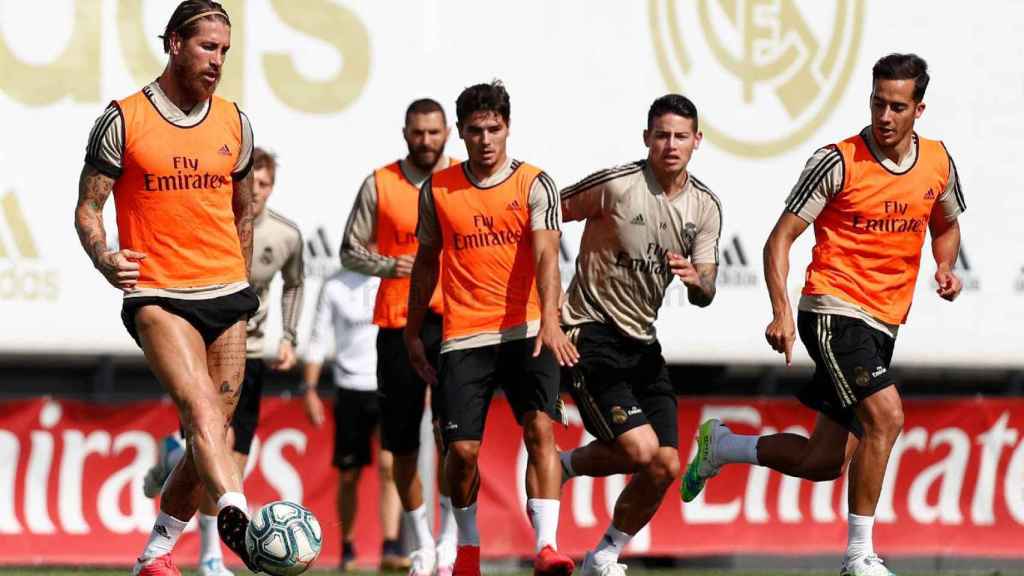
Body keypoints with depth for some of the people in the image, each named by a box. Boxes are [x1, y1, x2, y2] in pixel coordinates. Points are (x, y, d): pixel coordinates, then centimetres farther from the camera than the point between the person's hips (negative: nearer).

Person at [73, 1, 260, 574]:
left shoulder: (234, 122, 12)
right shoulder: (124, 120, -2)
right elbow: (88, 206, 1)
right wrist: (104, 258, -18)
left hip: (227, 293, 5)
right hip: (158, 295, -5)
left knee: (213, 429, 3)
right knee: (201, 410, -27)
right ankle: (238, 518, -48)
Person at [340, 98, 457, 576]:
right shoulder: (379, 184, 4)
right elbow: (350, 250, 7)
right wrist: (389, 265, -11)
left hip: (453, 319, -1)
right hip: (398, 324, 1)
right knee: (402, 443, 5)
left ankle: (450, 535, -6)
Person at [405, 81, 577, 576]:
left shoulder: (534, 185, -1)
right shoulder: (437, 190, 7)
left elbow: (545, 257, -13)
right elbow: (427, 261, 18)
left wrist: (550, 322, -27)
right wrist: (413, 332, 18)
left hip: (526, 333, -2)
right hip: (463, 338, 2)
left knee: (539, 428, -20)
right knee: (462, 448, -3)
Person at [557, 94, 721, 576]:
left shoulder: (705, 207, 4)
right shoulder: (615, 185, -14)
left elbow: (705, 295, 5)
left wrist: (696, 280, -19)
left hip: (642, 344, 6)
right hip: (590, 333, -6)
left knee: (665, 468, -2)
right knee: (640, 451, -20)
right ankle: (562, 467, 10)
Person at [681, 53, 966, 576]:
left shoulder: (938, 162, 6)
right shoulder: (839, 162, -11)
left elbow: (946, 224, 25)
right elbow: (780, 238, -9)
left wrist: (945, 268, 3)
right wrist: (781, 311, -21)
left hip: (882, 326, 6)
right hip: (834, 312, -6)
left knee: (824, 463, 8)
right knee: (885, 415, -25)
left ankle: (721, 445, 33)